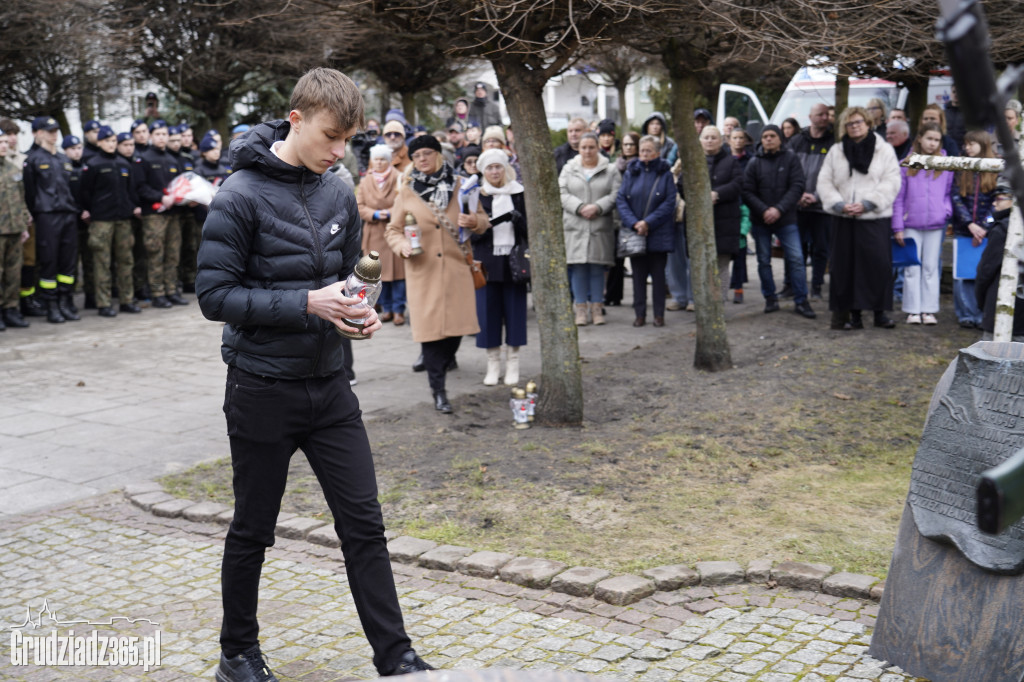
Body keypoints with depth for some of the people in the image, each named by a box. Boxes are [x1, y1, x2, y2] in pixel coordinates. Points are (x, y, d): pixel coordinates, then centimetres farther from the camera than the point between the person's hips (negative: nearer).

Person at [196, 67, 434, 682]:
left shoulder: (340, 195, 5)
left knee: (364, 524, 5)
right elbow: (214, 294, -16)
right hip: (264, 388, -5)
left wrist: (360, 309, -6)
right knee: (253, 532, 11)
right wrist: (306, 304, -23)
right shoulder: (242, 195, -14)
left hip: (329, 385, 5)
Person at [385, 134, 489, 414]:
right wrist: (402, 245, -10)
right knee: (430, 326, -4)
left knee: (456, 325, -1)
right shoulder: (407, 191, 6)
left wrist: (473, 221, -12)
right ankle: (438, 391, 4)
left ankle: (438, 369, 26)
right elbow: (393, 230, 11)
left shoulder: (458, 185, 8)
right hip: (423, 269, -1)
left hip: (457, 267, 1)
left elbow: (482, 219, 12)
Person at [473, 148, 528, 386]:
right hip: (486, 262, -1)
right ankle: (493, 364, 13)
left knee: (514, 310, 2)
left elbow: (529, 229, 5)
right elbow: (473, 234, -6)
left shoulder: (518, 193, 5)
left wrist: (517, 219, -17)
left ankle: (512, 364, 13)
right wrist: (495, 221, -22)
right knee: (488, 312, 1)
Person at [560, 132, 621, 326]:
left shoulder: (611, 170, 8)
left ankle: (596, 308, 10)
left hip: (601, 228, 0)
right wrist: (580, 207, -14)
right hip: (575, 227, 1)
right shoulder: (568, 170, 11)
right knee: (578, 268, -1)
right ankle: (580, 309, 6)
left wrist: (598, 207, -16)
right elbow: (562, 194, 1)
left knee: (597, 269, 2)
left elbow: (616, 195, -2)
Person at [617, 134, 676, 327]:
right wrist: (634, 223, -14)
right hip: (634, 232, 2)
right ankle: (640, 314, 10)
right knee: (638, 274, 5)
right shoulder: (631, 172, 5)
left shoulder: (665, 174, 0)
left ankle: (659, 314, 10)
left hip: (659, 233, -2)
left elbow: (669, 203, -6)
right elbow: (620, 199, -1)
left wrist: (648, 222, -14)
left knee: (658, 273, 4)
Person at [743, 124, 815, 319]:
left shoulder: (791, 159, 0)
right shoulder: (754, 163, 3)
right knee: (764, 261, 8)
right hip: (760, 221, 2)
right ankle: (770, 298, 21)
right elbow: (747, 192, -2)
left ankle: (800, 301, 0)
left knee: (796, 258, -7)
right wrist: (764, 210, -17)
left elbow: (797, 187, -7)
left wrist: (779, 209, -17)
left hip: (786, 219, -2)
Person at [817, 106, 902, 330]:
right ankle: (854, 314, 10)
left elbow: (891, 182, -4)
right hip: (845, 220, 2)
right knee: (847, 266, 2)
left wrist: (866, 204, -13)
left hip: (876, 219, -2)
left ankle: (880, 312, 6)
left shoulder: (884, 150, 3)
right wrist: (839, 204, -9)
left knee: (879, 265, -5)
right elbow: (824, 182, 7)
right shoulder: (836, 151, 11)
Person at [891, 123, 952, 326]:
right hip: (911, 224, -1)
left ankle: (929, 310, 11)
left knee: (931, 267, 7)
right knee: (912, 267, 2)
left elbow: (950, 192, 14)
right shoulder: (906, 165, 2)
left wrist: (948, 211, -6)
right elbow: (898, 198, 3)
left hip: (936, 225, 1)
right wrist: (898, 227, -1)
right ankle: (913, 311, 8)